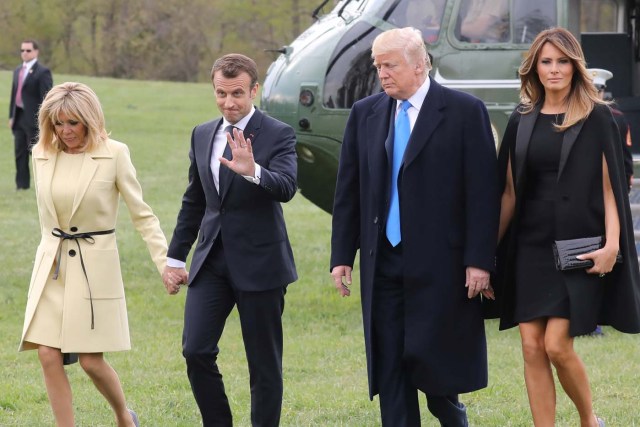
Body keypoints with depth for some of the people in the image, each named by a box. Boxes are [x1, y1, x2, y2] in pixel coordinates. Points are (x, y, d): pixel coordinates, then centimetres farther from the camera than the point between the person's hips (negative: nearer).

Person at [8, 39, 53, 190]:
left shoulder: (42, 72, -8)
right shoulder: (18, 71, 16)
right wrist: (11, 116, 14)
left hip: (33, 119, -7)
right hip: (19, 118, 7)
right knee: (20, 153, 7)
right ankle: (22, 185, 11)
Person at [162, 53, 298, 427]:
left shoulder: (278, 135, -7)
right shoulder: (203, 135, 11)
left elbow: (286, 188, -24)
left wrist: (252, 171, -43)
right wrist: (176, 258, 19)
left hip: (259, 263, -5)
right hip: (212, 262, 5)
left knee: (265, 364, 2)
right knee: (196, 351, -6)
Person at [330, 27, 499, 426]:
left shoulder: (465, 111, -4)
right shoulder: (365, 114, 9)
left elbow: (483, 192, -6)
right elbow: (348, 191, 12)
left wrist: (479, 259, -11)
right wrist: (342, 255, 7)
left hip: (439, 262, -4)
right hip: (383, 260, 4)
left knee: (432, 361, -4)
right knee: (389, 365, 4)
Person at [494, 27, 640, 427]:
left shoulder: (596, 118, -2)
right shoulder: (522, 122, 9)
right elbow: (509, 191, 13)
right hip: (531, 247, 4)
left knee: (557, 345, -10)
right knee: (532, 347, -1)